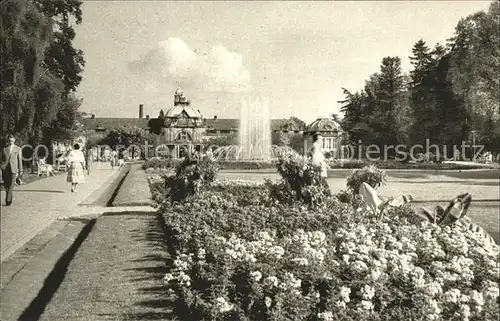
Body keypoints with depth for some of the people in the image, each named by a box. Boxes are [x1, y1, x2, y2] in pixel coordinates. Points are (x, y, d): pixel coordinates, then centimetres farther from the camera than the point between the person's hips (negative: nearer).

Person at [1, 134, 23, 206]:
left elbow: (20, 160, 7)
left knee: (11, 185, -8)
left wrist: (20, 171, 4)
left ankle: (8, 200, -4)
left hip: (13, 169, -2)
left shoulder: (18, 149, 8)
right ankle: (10, 196, 32)